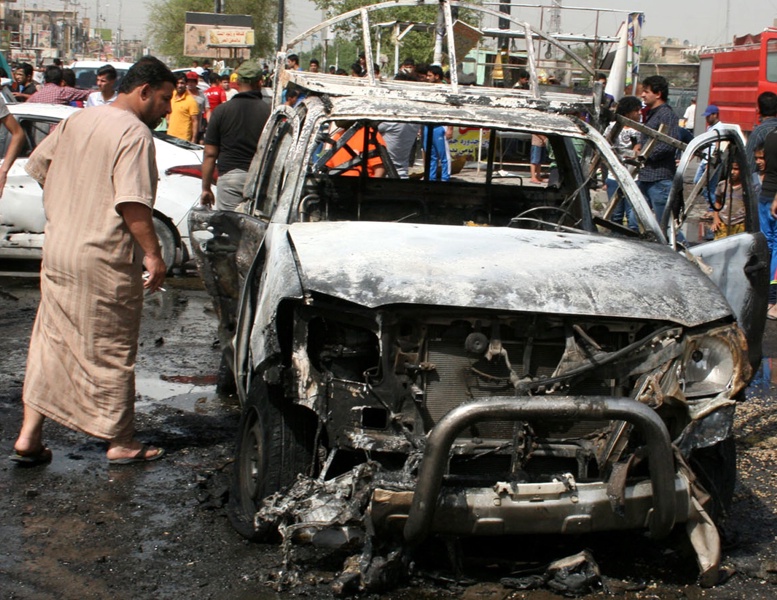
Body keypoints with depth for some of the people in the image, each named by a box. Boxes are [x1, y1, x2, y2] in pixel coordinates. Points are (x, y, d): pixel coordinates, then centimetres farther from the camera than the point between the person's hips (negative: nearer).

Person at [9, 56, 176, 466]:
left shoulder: (76, 122, 11)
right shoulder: (135, 133, -14)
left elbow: (37, 165, 18)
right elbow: (132, 203, -23)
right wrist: (153, 254, -19)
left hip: (57, 252, 8)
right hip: (106, 262, -7)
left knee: (50, 343, 13)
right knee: (111, 351, 4)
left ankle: (29, 438, 15)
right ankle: (121, 443, 16)